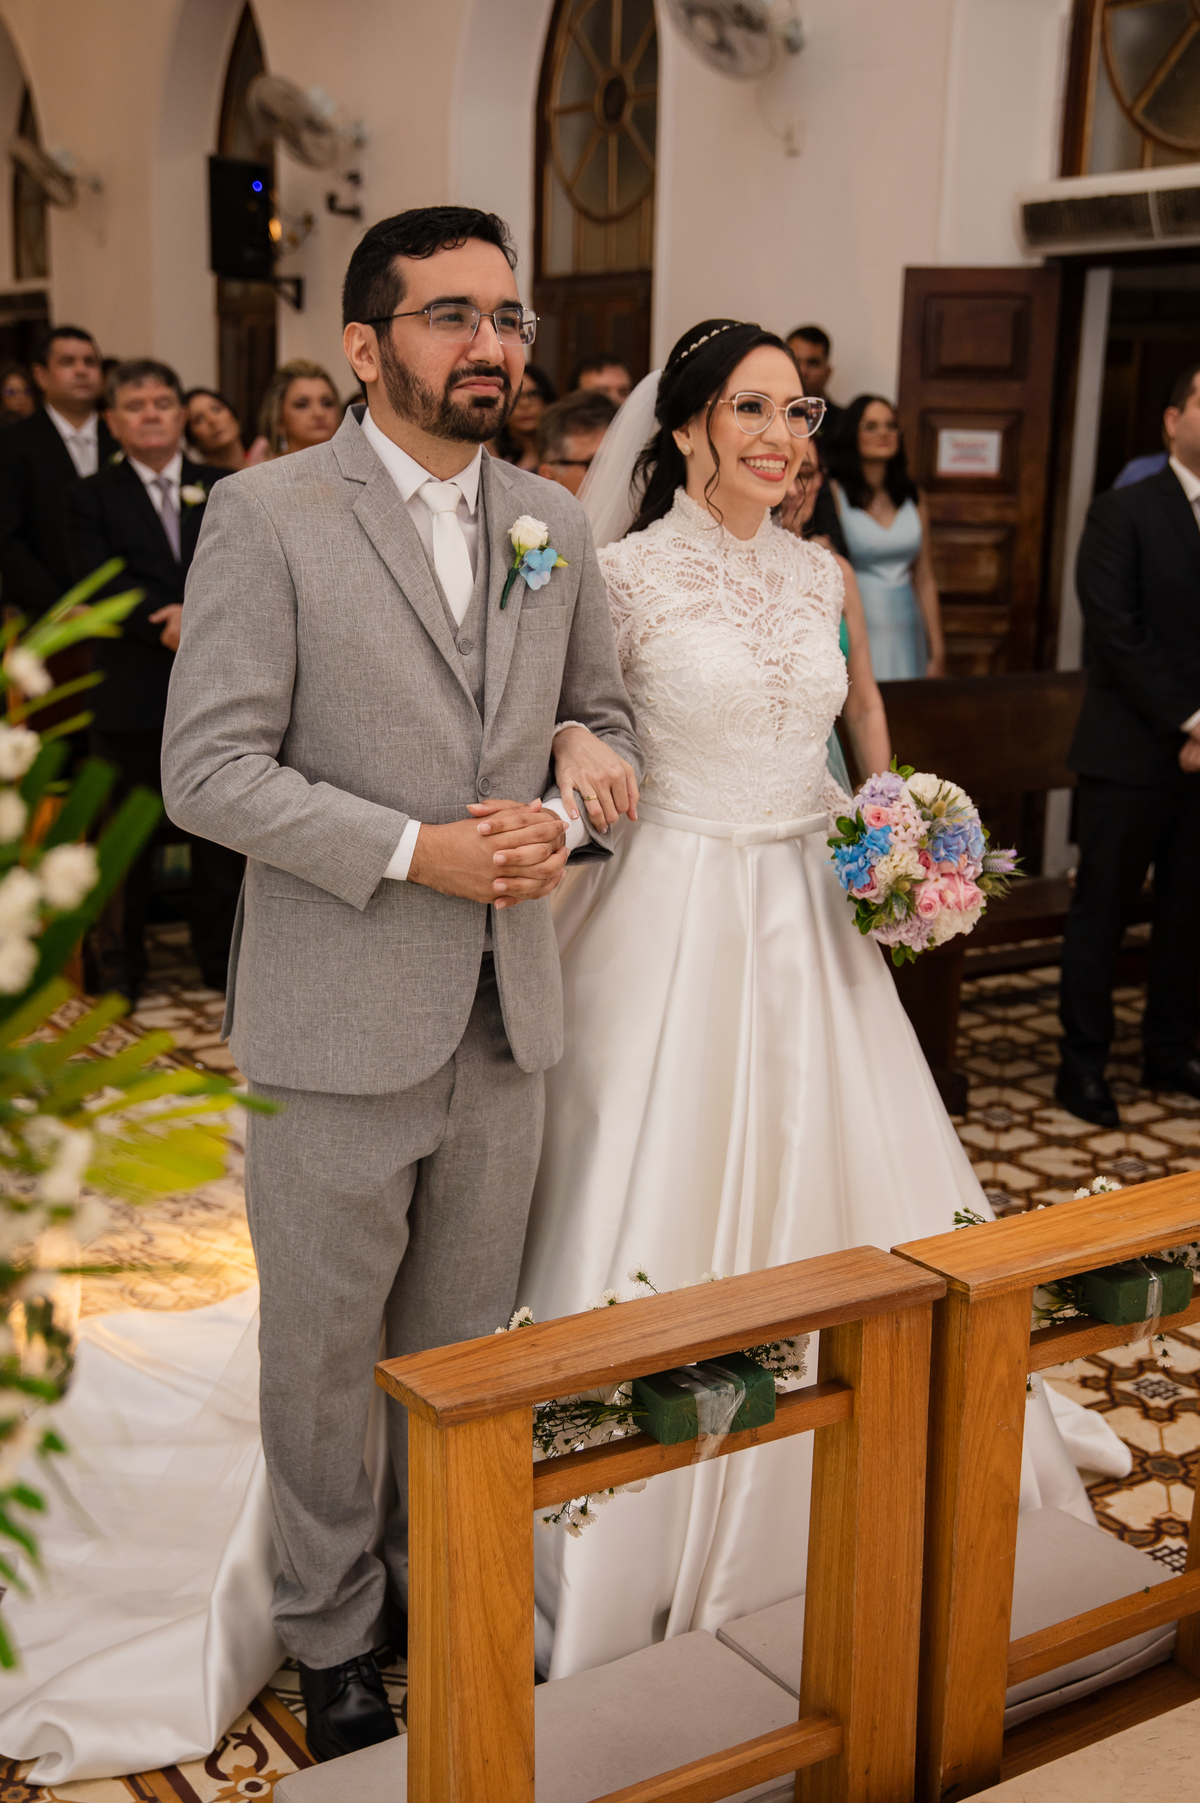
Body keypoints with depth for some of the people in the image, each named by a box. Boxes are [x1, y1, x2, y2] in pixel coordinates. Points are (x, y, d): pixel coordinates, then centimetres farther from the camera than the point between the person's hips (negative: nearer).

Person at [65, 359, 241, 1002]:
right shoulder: (92, 497, 7)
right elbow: (99, 580, -7)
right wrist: (168, 625, -20)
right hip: (132, 691, -2)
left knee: (220, 829, 7)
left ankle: (221, 958, 19)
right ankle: (118, 967, 16)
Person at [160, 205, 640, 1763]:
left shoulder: (554, 520, 8)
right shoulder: (268, 515, -8)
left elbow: (604, 717, 17)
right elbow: (209, 770, -13)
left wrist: (572, 810, -6)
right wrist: (418, 852, -19)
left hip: (507, 1013, 5)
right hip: (342, 1021, -4)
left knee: (466, 1343, 18)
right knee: (324, 1352, 11)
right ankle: (333, 1632, 32)